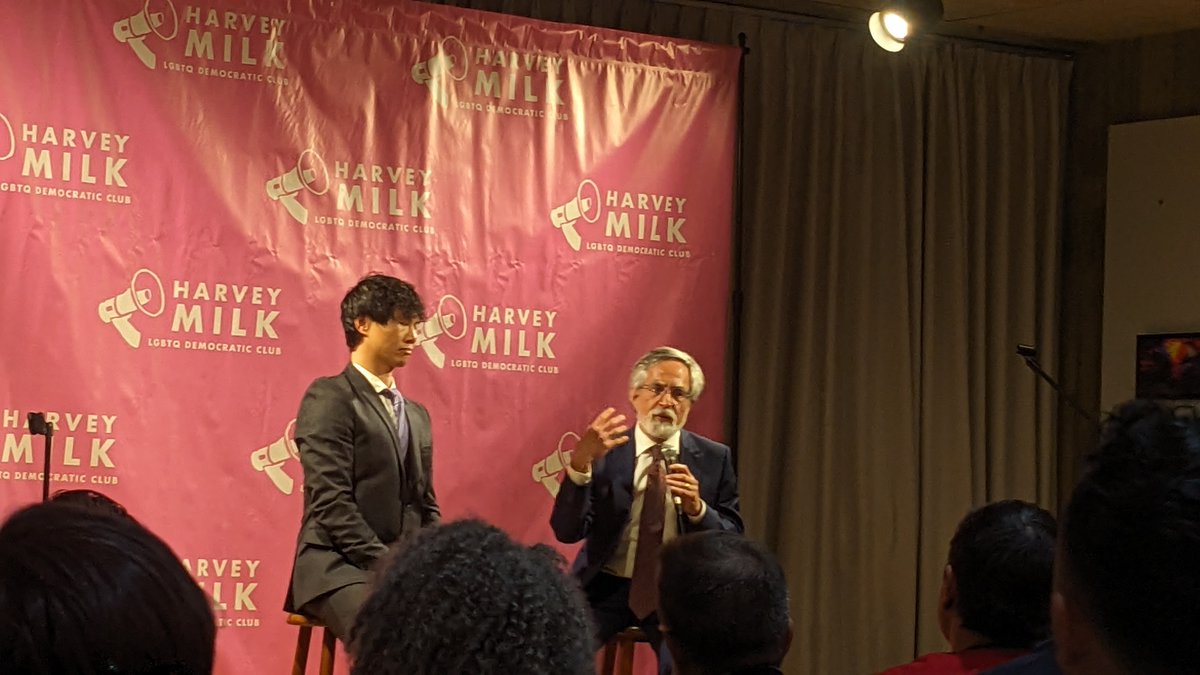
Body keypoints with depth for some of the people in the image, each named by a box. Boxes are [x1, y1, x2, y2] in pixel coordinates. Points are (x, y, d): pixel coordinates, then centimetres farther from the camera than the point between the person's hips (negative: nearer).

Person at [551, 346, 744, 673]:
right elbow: (567, 532, -8)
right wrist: (580, 461, -23)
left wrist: (697, 507, -17)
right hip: (605, 587, 0)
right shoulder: (605, 450, 1)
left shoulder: (714, 458, 4)